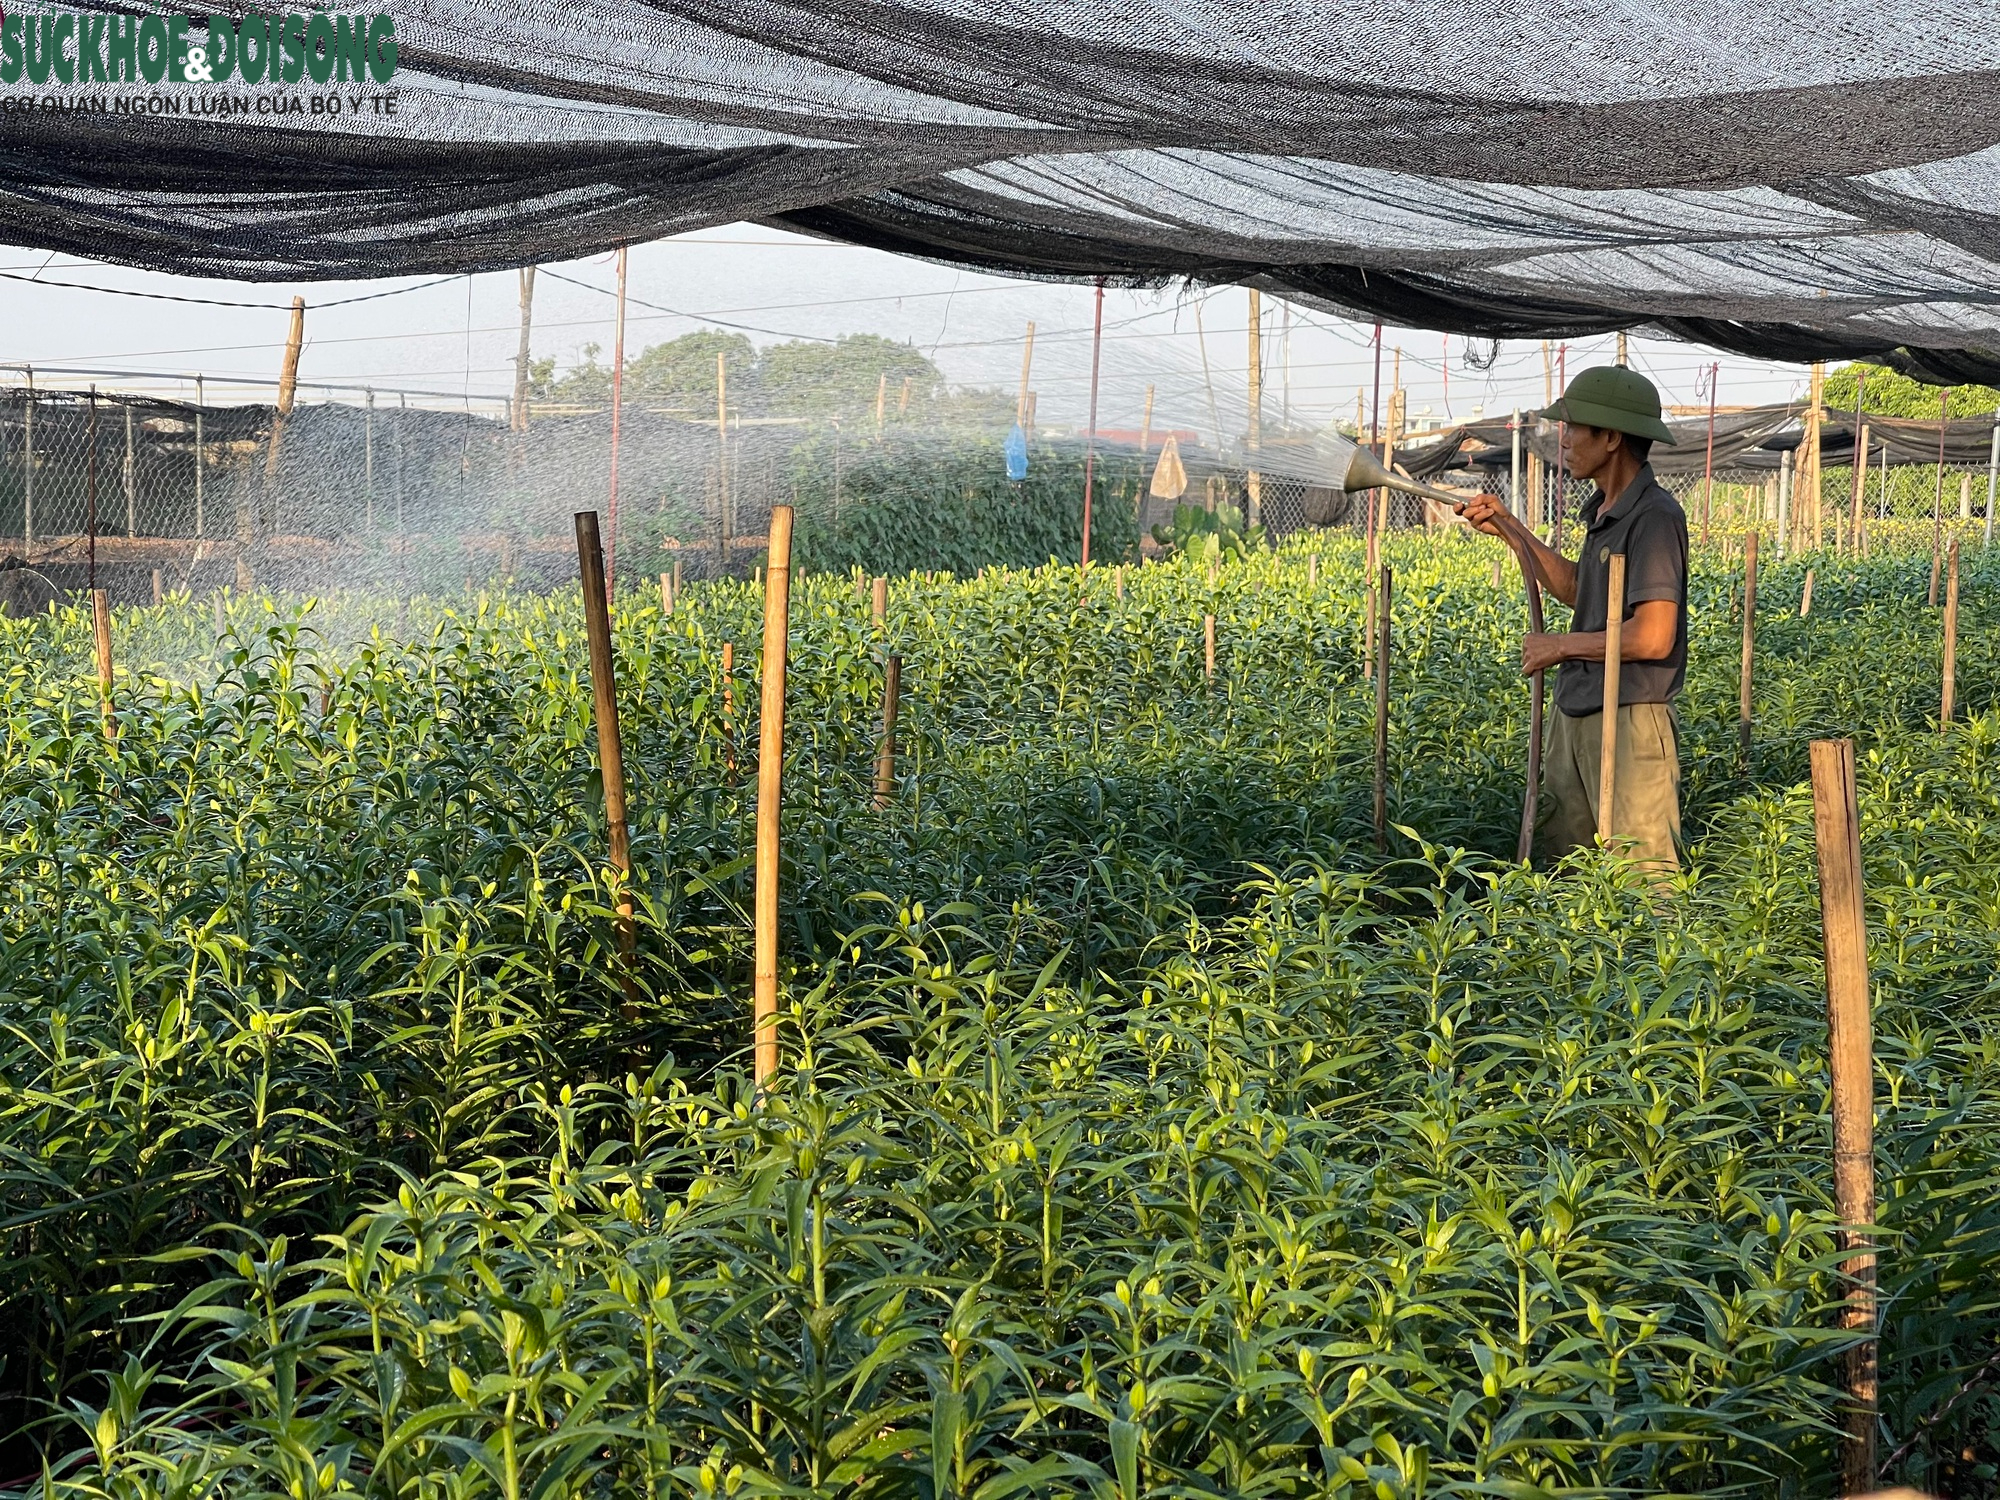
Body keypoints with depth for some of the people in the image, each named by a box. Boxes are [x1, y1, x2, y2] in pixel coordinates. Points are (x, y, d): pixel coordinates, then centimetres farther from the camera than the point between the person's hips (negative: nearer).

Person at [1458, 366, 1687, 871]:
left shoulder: (1655, 516, -18)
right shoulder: (1604, 511, 12)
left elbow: (1652, 638, -24)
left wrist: (1562, 645, -10)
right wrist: (1507, 528, 21)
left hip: (1629, 720, -10)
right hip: (1575, 714, 10)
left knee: (1642, 874, -4)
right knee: (1561, 861, 13)